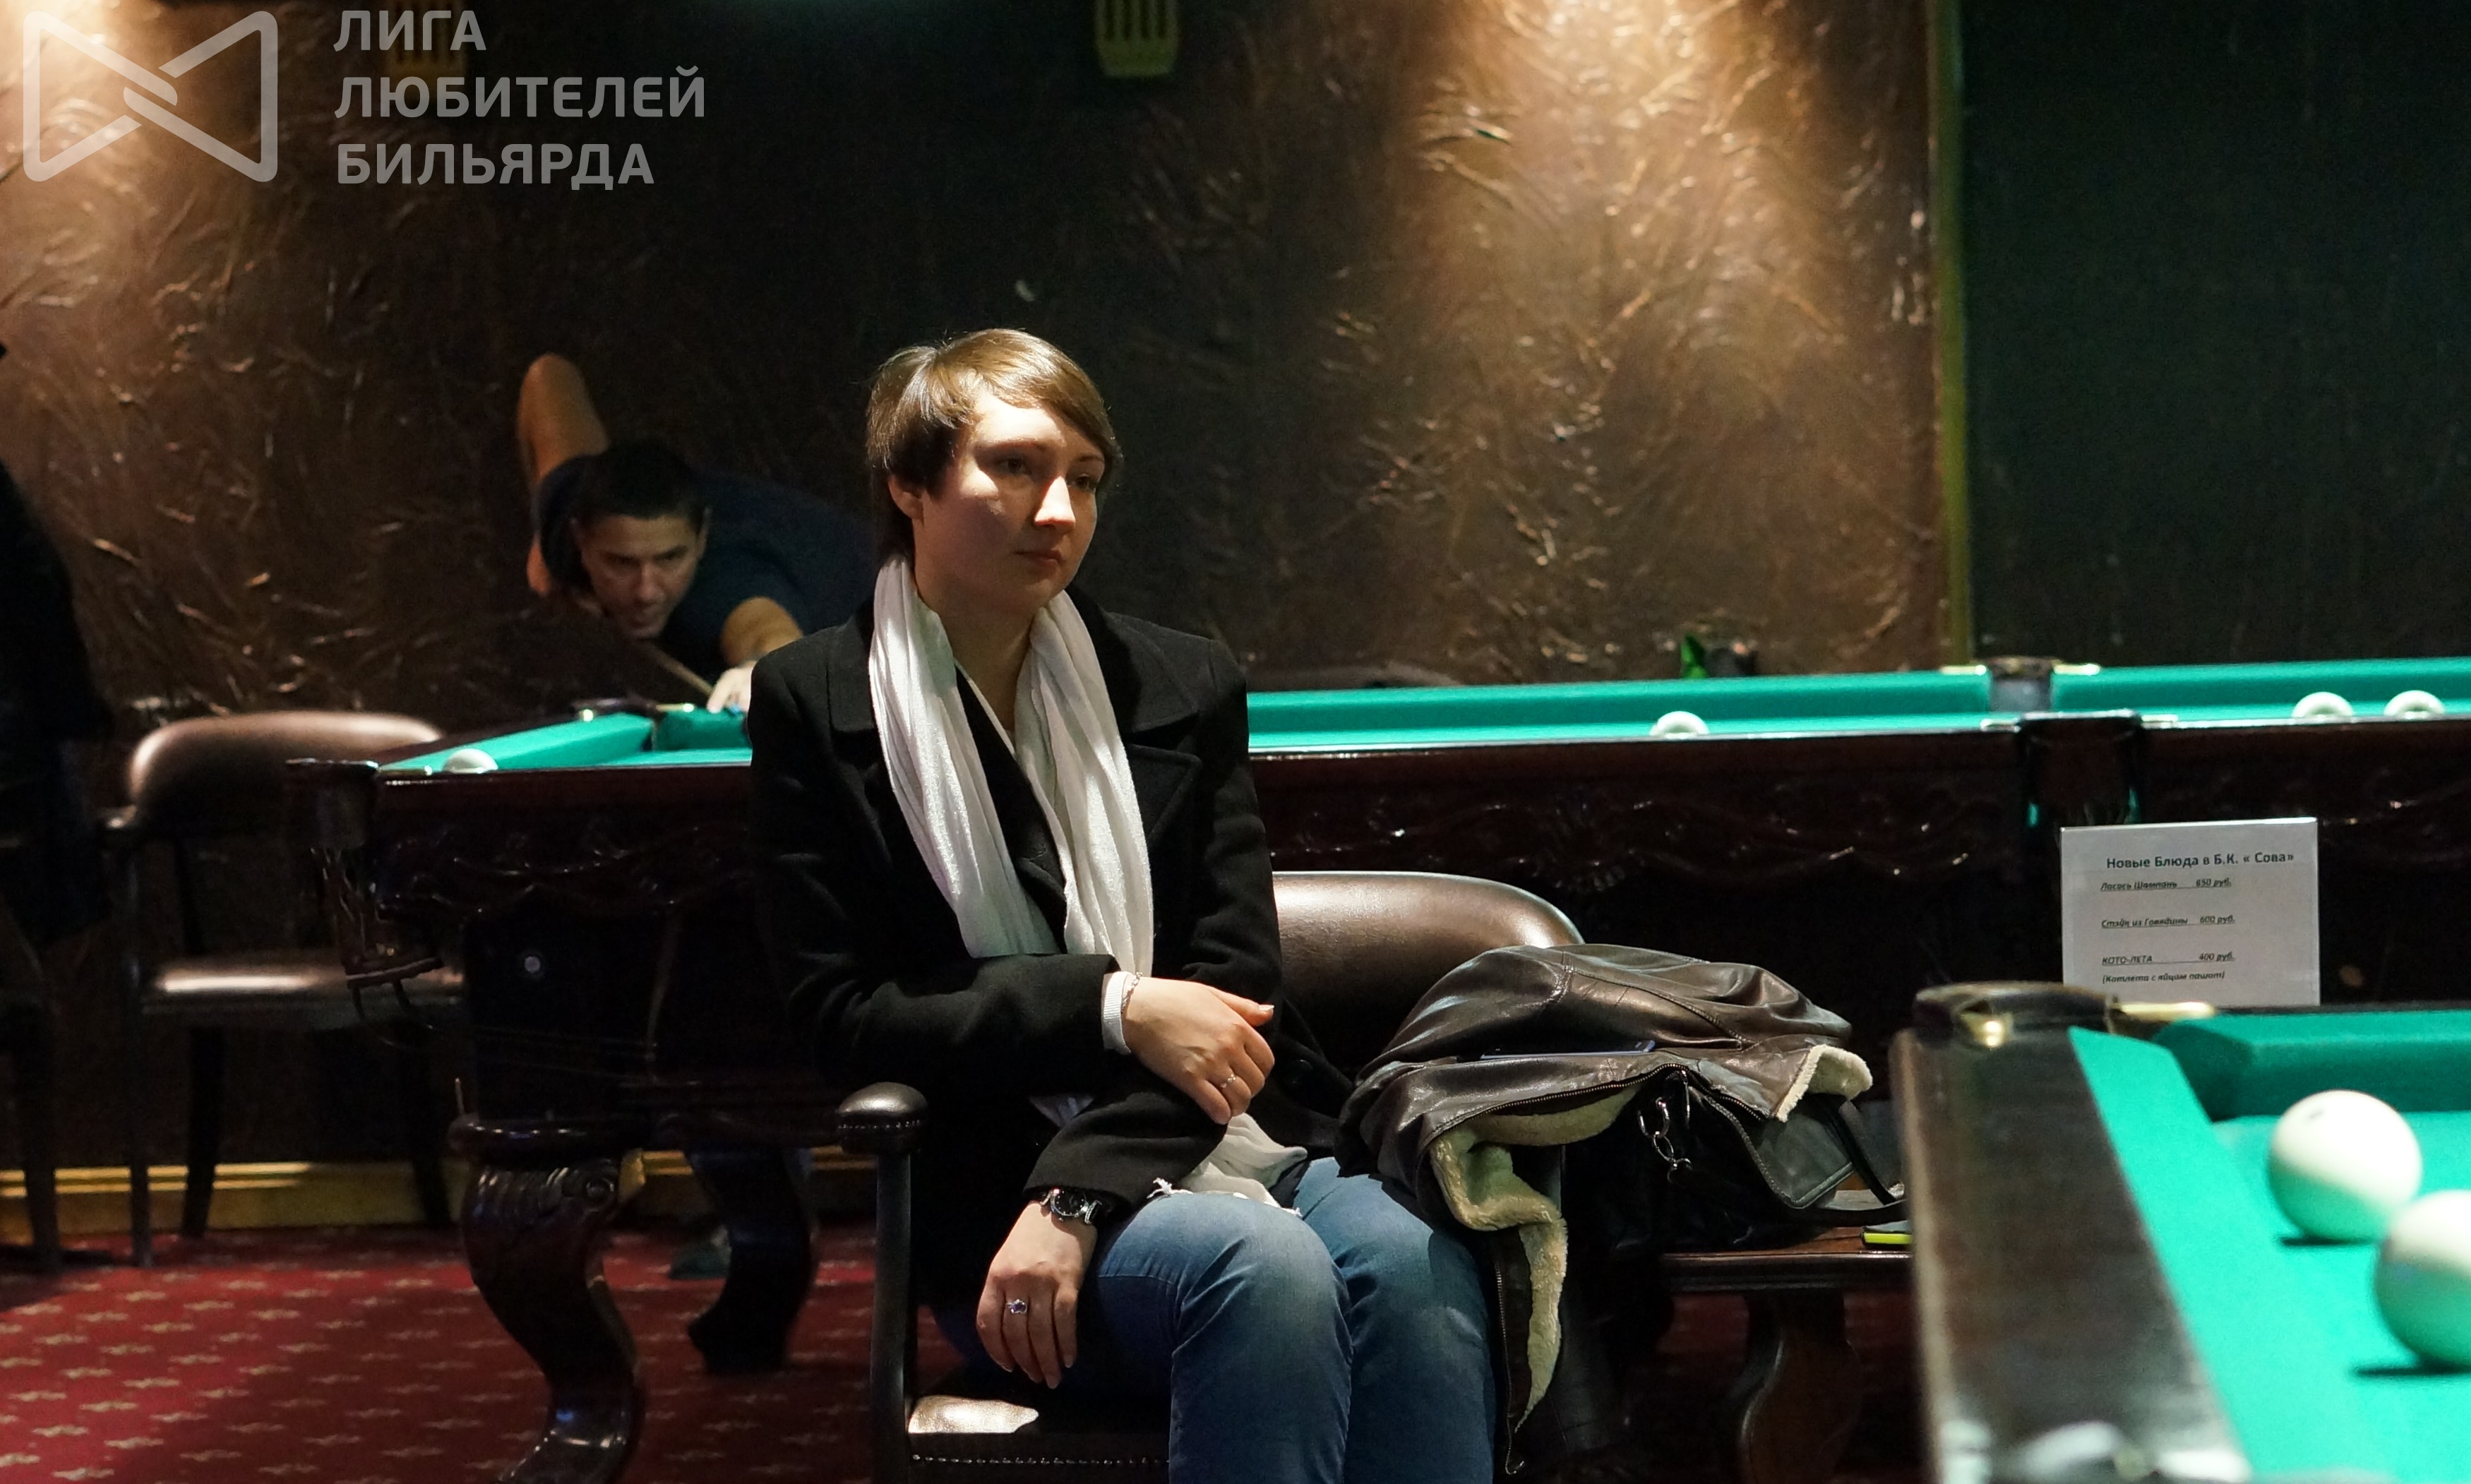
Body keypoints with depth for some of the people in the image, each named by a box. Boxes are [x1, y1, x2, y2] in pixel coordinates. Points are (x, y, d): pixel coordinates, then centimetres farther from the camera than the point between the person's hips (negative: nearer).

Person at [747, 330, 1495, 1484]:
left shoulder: (1182, 686, 9)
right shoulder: (816, 704, 2)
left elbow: (1232, 985, 3)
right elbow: (846, 1018, -2)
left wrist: (1076, 1195, -14)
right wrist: (1113, 1008, -14)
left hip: (1212, 1139, 3)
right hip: (989, 1182, -3)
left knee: (1413, 1263, -32)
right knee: (1265, 1267, -35)